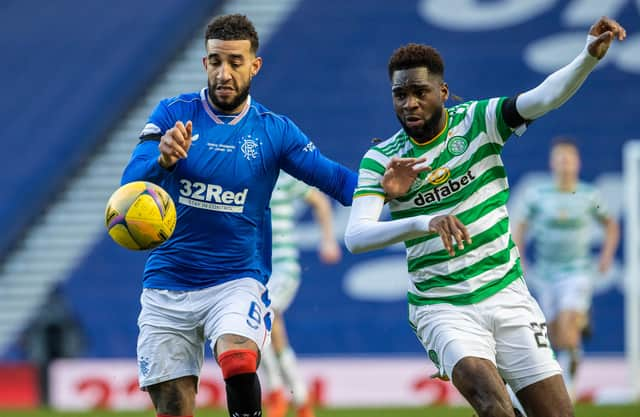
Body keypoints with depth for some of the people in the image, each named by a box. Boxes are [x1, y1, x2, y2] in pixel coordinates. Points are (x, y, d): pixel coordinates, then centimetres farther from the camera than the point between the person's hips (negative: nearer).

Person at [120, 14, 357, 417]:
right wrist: (163, 160, -35)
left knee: (238, 360, -32)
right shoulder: (173, 113, -2)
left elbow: (335, 178, -4)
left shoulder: (275, 130, 0)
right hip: (168, 285, 1)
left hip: (237, 280, -1)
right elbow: (131, 183, -12)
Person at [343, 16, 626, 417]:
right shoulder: (381, 160, -4)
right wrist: (423, 222, -35)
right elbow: (355, 237, -18)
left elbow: (543, 98, -17)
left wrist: (589, 57, -37)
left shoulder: (479, 121, -2)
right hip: (442, 308, -2)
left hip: (507, 295, 2)